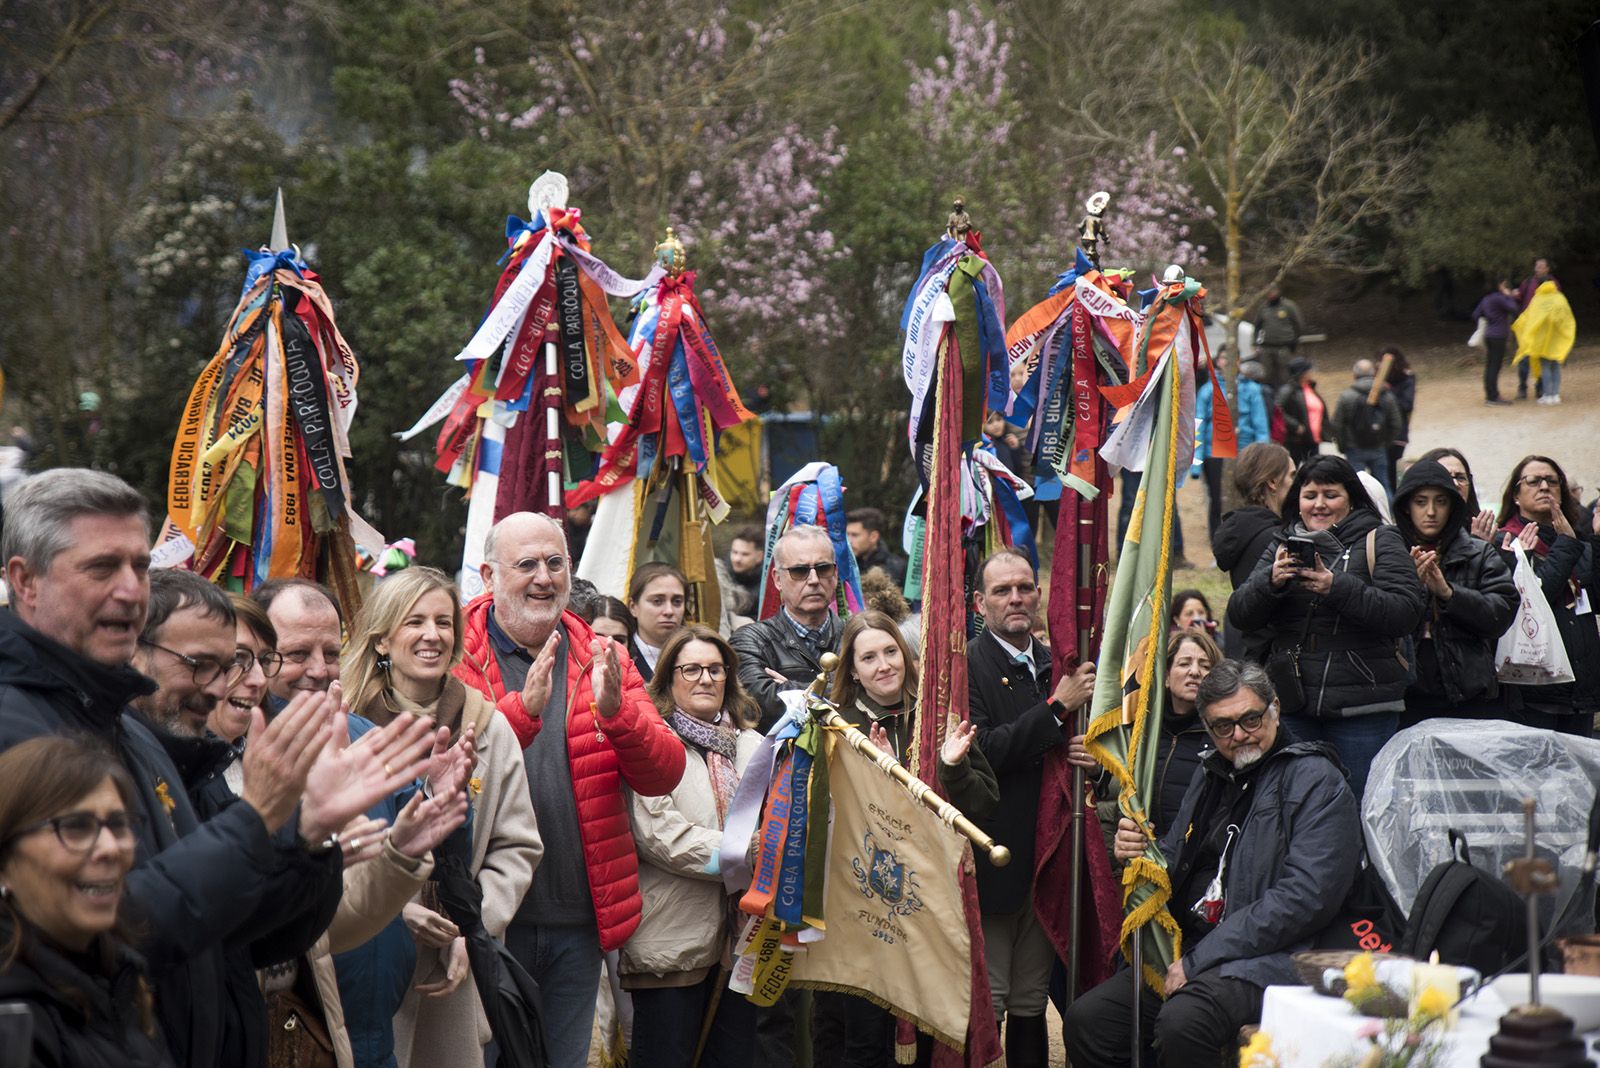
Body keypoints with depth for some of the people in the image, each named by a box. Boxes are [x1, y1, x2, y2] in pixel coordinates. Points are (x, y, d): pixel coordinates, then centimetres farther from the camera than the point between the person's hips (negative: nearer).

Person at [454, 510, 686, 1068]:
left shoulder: (603, 662, 10)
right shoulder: (455, 658, -4)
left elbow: (664, 775, 0)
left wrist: (615, 712, -18)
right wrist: (523, 708, -31)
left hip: (579, 922, 4)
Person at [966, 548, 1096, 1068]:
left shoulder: (1054, 664, 14)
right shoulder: (965, 667, -7)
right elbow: (981, 752, -19)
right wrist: (1057, 706, -20)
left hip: (1045, 862, 6)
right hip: (993, 863, -6)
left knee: (1031, 1001, 12)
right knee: (986, 1004, -5)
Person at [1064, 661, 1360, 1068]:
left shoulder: (1315, 781, -6)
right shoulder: (1212, 775, 18)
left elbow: (1304, 898, -17)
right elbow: (1172, 872, 27)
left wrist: (1199, 960, -17)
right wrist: (1140, 853, 0)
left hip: (1268, 958, -7)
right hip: (1188, 950, 7)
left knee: (1182, 1021, -35)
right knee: (1086, 1018, -11)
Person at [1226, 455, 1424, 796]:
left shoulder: (1379, 542, 3)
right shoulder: (1282, 544, 14)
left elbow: (1406, 613, -11)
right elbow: (1239, 615, 7)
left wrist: (1338, 587, -20)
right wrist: (1270, 581, -13)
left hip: (1362, 708, -4)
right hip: (1292, 706, 4)